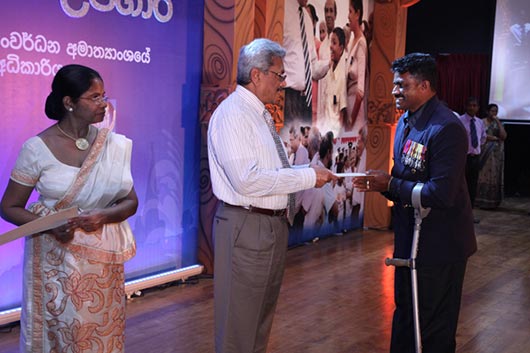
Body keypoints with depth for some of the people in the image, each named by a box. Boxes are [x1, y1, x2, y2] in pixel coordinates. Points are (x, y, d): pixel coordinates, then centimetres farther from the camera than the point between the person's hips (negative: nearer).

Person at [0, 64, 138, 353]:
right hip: (56, 260, -3)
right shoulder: (37, 148, -9)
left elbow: (131, 202, 5)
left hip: (103, 259, 3)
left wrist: (103, 215, -16)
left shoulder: (115, 144, 0)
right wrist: (50, 226, -19)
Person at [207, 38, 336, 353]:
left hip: (275, 223, 10)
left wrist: (312, 173, 5)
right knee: (239, 319, 2)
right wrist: (307, 176, -20)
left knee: (263, 312, 22)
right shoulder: (232, 114, -16)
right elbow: (247, 180, -26)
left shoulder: (260, 114, 13)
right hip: (246, 228, -10)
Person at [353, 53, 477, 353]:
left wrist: (390, 185, -20)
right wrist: (379, 183, -4)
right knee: (405, 315, 23)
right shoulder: (406, 121, 7)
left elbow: (441, 194, -29)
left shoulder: (446, 128, -23)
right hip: (409, 238, 9)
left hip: (439, 246, -9)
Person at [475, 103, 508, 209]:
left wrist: (498, 122, -6)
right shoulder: (482, 122, 0)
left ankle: (492, 201, 5)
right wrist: (496, 138, -7)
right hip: (485, 153, -4)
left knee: (494, 177, 2)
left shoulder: (499, 123, 10)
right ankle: (481, 200, -2)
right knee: (483, 175, -5)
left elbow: (504, 136, -4)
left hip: (497, 154, 4)